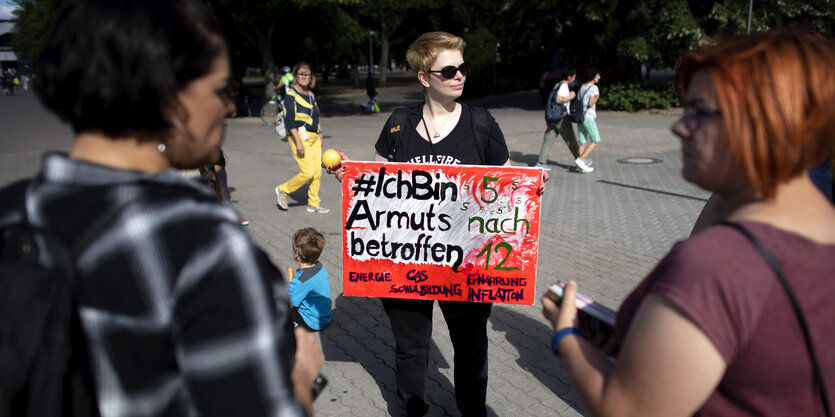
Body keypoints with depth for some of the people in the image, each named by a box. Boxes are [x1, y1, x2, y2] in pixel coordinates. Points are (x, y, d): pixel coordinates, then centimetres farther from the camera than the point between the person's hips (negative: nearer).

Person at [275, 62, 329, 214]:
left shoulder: (311, 95, 15)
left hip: (314, 137, 7)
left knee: (317, 171, 3)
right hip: (300, 137, -7)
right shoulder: (291, 95, -8)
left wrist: (320, 138, 21)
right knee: (308, 172, -11)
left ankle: (313, 203, 15)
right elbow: (289, 120, -14)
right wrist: (298, 142, -20)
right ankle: (282, 190, 10)